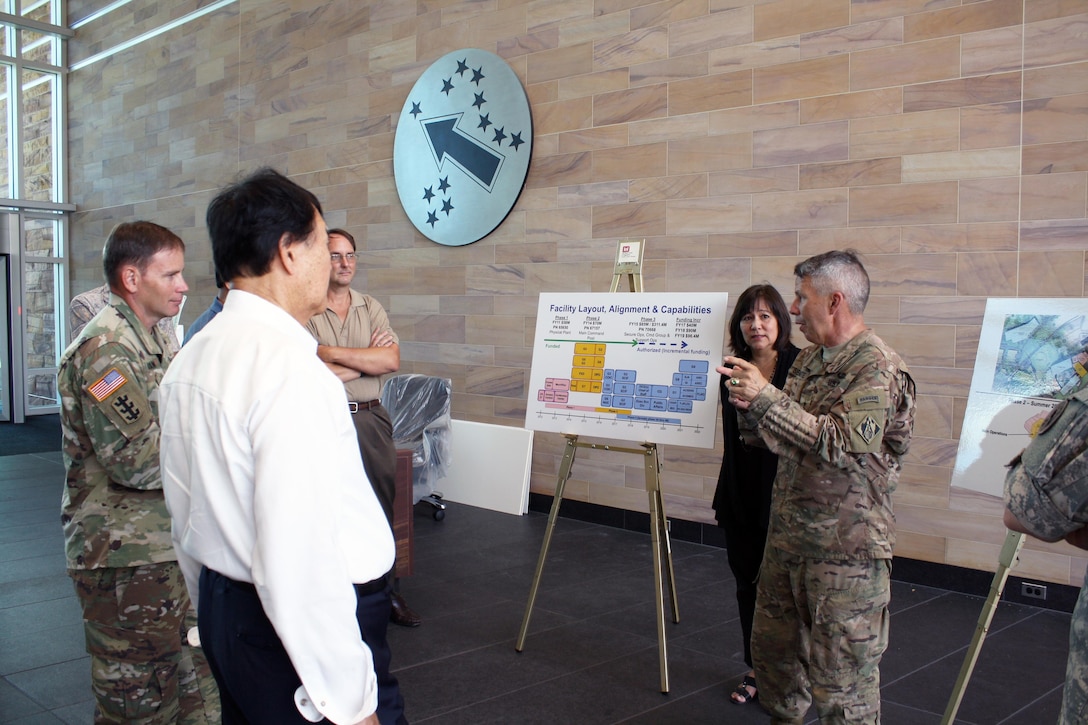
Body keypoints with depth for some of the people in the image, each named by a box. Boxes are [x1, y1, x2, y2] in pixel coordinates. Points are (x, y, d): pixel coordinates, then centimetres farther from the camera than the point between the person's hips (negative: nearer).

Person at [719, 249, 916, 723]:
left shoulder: (877, 367, -15)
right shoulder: (808, 359, 12)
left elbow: (842, 443, -27)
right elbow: (778, 438, 17)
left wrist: (766, 397, -26)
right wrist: (749, 407, -4)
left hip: (846, 547, -8)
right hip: (788, 536, 9)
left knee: (841, 679, 1)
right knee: (772, 648, 20)